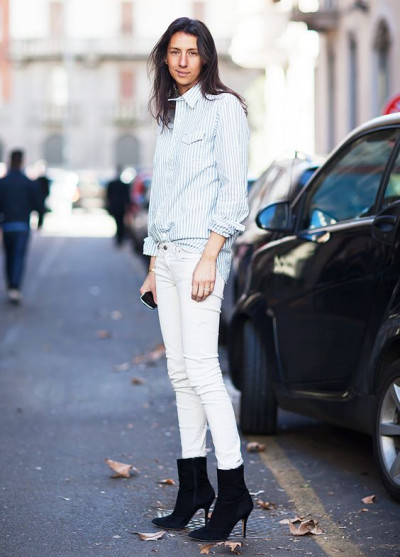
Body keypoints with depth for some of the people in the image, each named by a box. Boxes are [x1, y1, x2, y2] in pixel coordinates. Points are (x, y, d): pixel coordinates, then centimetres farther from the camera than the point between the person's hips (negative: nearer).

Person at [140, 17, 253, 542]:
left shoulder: (222, 107, -3)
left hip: (201, 250, -7)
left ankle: (233, 492, -8)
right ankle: (194, 487, 12)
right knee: (180, 374, 7)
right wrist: (154, 266, 17)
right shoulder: (169, 115, 19)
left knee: (201, 370, -12)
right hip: (165, 253, 7)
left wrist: (208, 258, -18)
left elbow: (234, 189, -10)